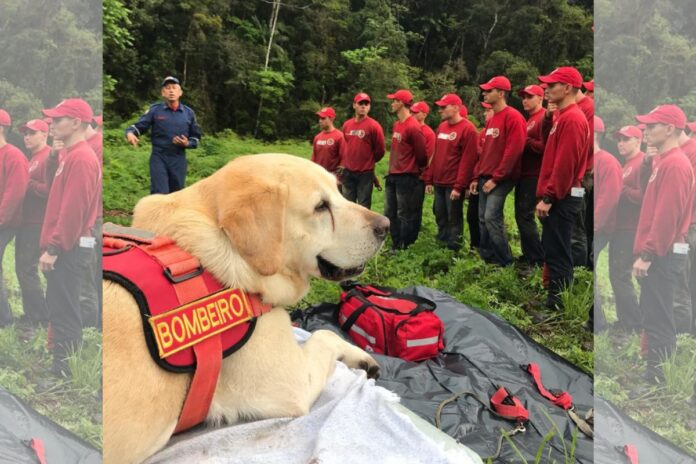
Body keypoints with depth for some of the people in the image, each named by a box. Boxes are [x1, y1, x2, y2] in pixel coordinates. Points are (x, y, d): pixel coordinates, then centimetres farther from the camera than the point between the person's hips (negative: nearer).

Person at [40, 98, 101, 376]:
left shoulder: (81, 158, -15)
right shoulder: (70, 155, 17)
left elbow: (73, 210, -21)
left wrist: (53, 248, -19)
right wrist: (51, 245, 19)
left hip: (69, 248, -10)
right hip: (65, 247, 10)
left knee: (64, 312, -5)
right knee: (60, 308, 15)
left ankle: (64, 373, 3)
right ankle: (62, 367, 26)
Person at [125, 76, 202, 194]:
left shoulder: (188, 113, 6)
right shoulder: (155, 110, 0)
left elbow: (196, 137, 13)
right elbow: (138, 126, -1)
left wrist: (187, 143, -8)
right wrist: (130, 133, -23)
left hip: (178, 160, 3)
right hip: (159, 158, -2)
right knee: (159, 195, -9)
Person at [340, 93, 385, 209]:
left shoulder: (374, 126, -8)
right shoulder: (346, 125, 7)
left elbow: (380, 150, -3)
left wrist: (369, 161, 8)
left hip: (365, 173, -5)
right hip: (348, 172, 5)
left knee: (363, 207, 0)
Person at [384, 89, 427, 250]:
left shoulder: (413, 127, -16)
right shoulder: (396, 125, 11)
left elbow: (421, 153, -10)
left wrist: (416, 170, 6)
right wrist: (393, 169, 16)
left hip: (406, 178, -9)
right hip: (392, 176, 9)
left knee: (404, 214, 0)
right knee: (390, 213, 13)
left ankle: (403, 248, 9)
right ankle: (395, 245, 23)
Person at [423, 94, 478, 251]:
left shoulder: (468, 129, -12)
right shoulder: (441, 127, 13)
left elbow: (467, 160, -16)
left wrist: (459, 186, -19)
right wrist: (429, 179, 12)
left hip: (453, 184, -8)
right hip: (438, 183, 8)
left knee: (454, 218, 1)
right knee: (440, 216, 15)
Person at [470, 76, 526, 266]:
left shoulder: (513, 117, -12)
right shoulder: (492, 120, 17)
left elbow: (513, 150, -19)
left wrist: (496, 178, -18)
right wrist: (477, 176, 14)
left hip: (501, 179, -9)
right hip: (485, 177, 9)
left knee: (492, 217, -14)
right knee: (483, 218, 10)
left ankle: (505, 262, -4)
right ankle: (487, 257, 20)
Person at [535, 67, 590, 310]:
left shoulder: (572, 119, -14)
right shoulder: (562, 116, 17)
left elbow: (564, 164, -20)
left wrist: (548, 197, -19)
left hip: (561, 198, -10)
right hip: (558, 196, 10)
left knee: (557, 253, -6)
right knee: (554, 250, 15)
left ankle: (557, 305, 1)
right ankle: (555, 301, 24)